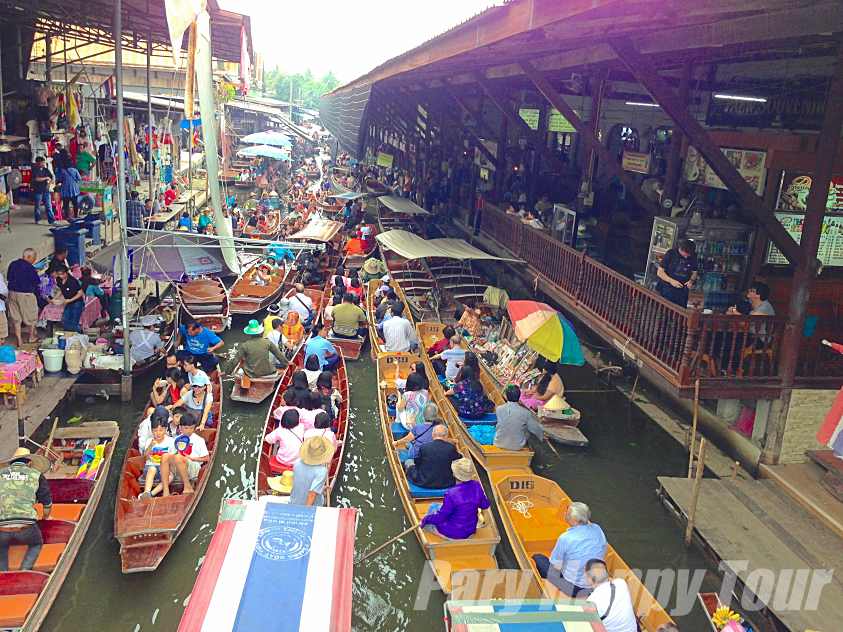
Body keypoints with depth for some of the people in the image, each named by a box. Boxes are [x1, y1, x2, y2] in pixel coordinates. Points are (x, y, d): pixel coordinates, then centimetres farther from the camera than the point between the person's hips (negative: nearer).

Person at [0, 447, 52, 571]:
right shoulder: (36, 475, 13)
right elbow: (48, 504, 21)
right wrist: (46, 518, 43)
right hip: (26, 526, -2)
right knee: (36, 545, 30)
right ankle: (24, 572, 9)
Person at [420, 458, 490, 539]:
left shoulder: (451, 494, -34)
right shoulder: (477, 486, -18)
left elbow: (440, 517, -23)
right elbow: (485, 505, -2)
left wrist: (426, 519, -6)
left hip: (453, 533, -5)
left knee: (433, 507, 22)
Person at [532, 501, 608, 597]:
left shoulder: (565, 538, -23)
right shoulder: (598, 530, -8)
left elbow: (556, 567, -14)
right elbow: (602, 556, 8)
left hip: (572, 589, -6)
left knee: (537, 558, 10)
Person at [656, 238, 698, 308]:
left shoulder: (693, 257, 1)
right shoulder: (671, 254, -9)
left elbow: (694, 272, 15)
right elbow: (659, 272, -7)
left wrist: (691, 281, -7)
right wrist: (671, 281, -21)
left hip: (682, 293, 3)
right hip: (667, 291, -3)